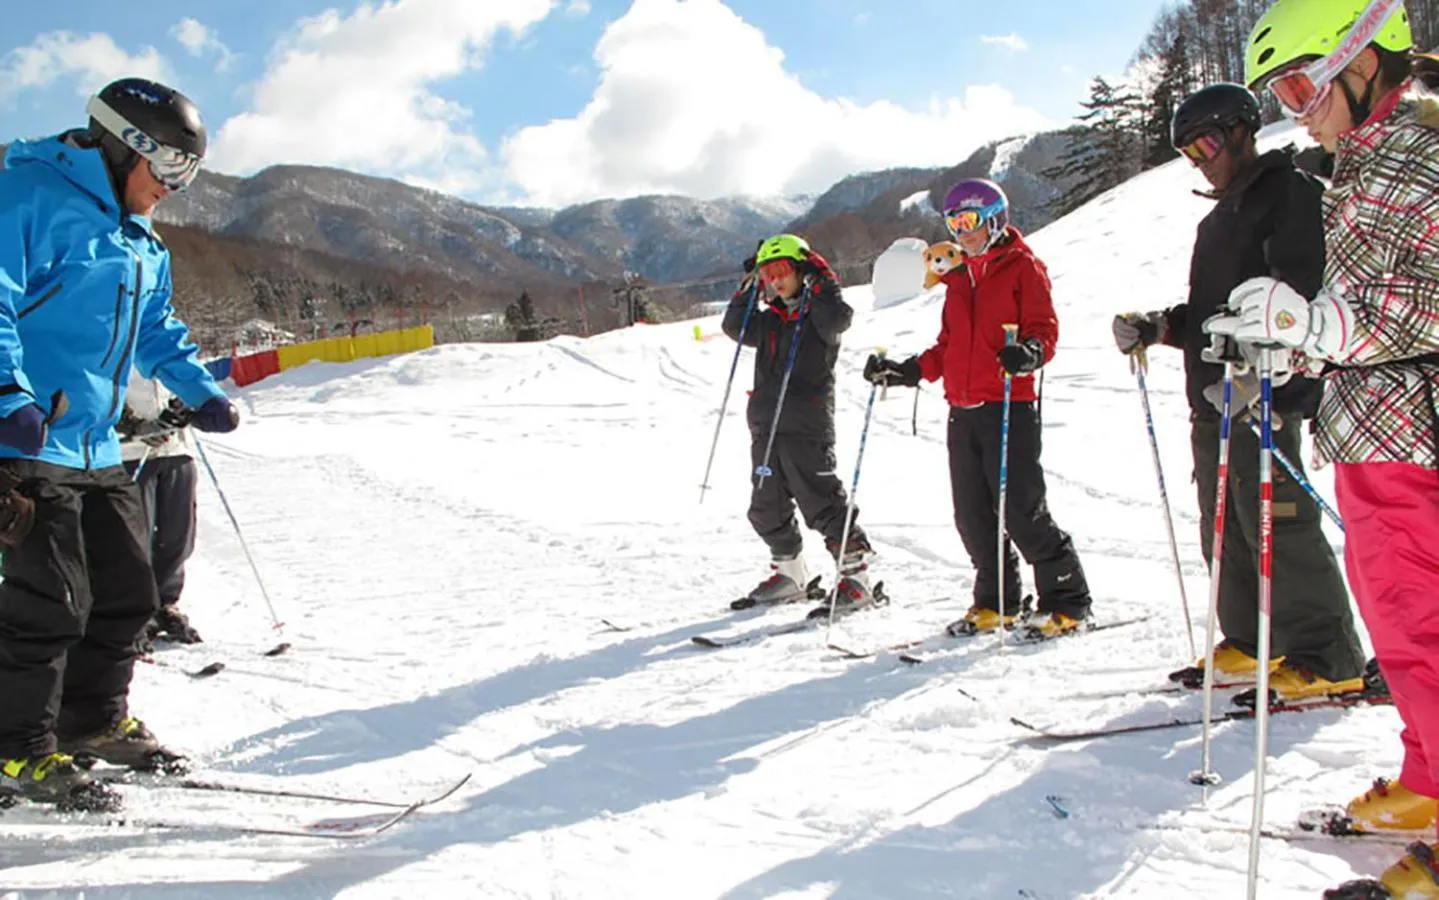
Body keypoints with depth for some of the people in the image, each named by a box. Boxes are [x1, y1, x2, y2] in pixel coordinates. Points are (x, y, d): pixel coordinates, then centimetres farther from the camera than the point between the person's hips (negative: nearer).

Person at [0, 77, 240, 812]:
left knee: (127, 592, 13)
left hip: (95, 451, 9)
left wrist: (201, 393, 17)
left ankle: (95, 723, 29)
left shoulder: (142, 246, 19)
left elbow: (158, 332, 29)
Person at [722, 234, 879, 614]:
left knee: (823, 503, -8)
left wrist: (820, 282, -13)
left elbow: (838, 319, -21)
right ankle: (790, 575, 27)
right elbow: (736, 328, 11)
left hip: (807, 427, -7)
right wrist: (749, 287, 7)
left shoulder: (819, 313, -2)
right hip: (765, 426, 8)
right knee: (767, 507, 12)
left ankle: (856, 575, 2)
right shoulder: (770, 319, 17)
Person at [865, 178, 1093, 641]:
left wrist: (1028, 353, -30)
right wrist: (907, 371, 12)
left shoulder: (1023, 267, -1)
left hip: (1009, 407, -7)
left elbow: (1045, 329, -9)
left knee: (1022, 509, -8)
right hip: (962, 410, 7)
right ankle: (996, 603, 22)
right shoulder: (959, 277, 20)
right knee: (973, 516, 8)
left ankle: (1067, 602, 6)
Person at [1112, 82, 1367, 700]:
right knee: (1224, 531, 11)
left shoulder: (1291, 193, -3)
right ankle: (1249, 644, 21)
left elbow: (1299, 295, -17)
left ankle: (1328, 660, -1)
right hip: (1213, 400, 9)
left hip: (1264, 396, -9)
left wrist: (1257, 372, -27)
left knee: (1277, 527, -10)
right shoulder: (1218, 219, 24)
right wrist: (1156, 329, 8)